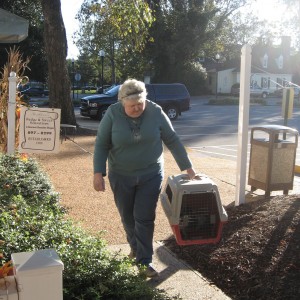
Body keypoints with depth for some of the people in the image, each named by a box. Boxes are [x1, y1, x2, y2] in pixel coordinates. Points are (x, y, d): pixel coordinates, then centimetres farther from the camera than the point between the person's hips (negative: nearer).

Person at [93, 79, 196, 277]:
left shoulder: (156, 112, -10)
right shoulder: (112, 114, -12)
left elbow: (173, 141, -3)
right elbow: (101, 145, -7)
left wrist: (188, 167, -1)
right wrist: (98, 173, -14)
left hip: (151, 175, -1)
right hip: (121, 176, 1)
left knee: (145, 218, -2)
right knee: (127, 217, 14)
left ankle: (145, 261, 7)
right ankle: (135, 247, 38)